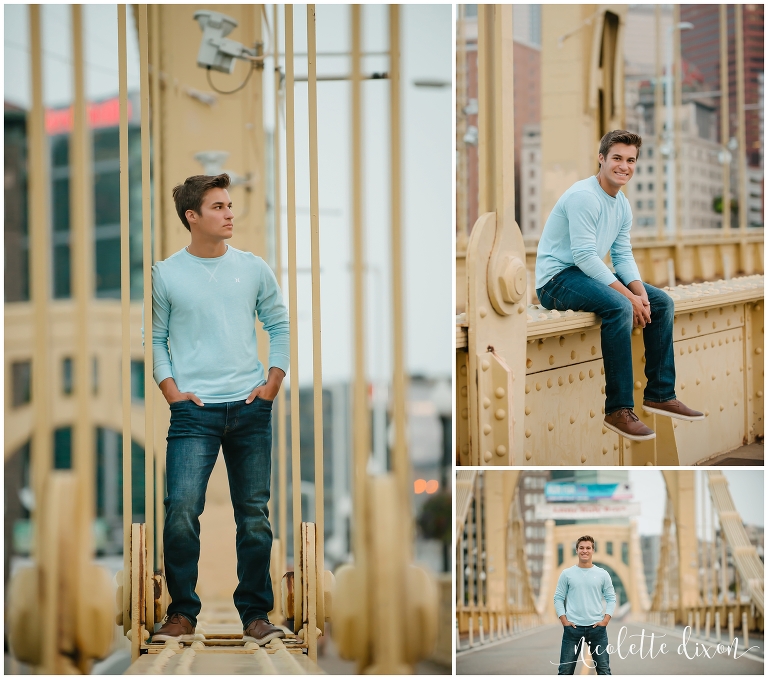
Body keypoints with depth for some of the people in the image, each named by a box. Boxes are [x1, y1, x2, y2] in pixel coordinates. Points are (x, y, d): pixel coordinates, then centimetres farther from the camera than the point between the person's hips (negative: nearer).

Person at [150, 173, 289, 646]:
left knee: (255, 515, 4)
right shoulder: (166, 275, 2)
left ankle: (256, 614, 12)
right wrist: (173, 391, -4)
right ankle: (182, 613, -2)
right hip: (195, 411, -2)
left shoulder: (253, 269, 8)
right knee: (182, 510, -15)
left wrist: (272, 384, 4)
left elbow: (280, 326, 14)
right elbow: (155, 340, 7)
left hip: (251, 410, 2)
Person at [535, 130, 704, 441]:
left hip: (589, 275, 10)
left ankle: (660, 394, 9)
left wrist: (640, 292, -9)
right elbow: (585, 257, -24)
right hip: (557, 281, -10)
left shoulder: (622, 204, 11)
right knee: (619, 306, -33)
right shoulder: (585, 196, -20)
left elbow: (623, 256, 11)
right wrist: (629, 296, -24)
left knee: (662, 302, 5)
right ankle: (618, 409, -29)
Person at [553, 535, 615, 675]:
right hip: (573, 627, -1)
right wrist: (564, 621, -6)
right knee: (565, 669, 1)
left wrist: (605, 620, -5)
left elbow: (611, 598, 7)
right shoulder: (567, 574, 3)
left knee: (604, 668, 3)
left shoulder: (602, 574, 5)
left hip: (597, 627, 1)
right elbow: (558, 599, 5)